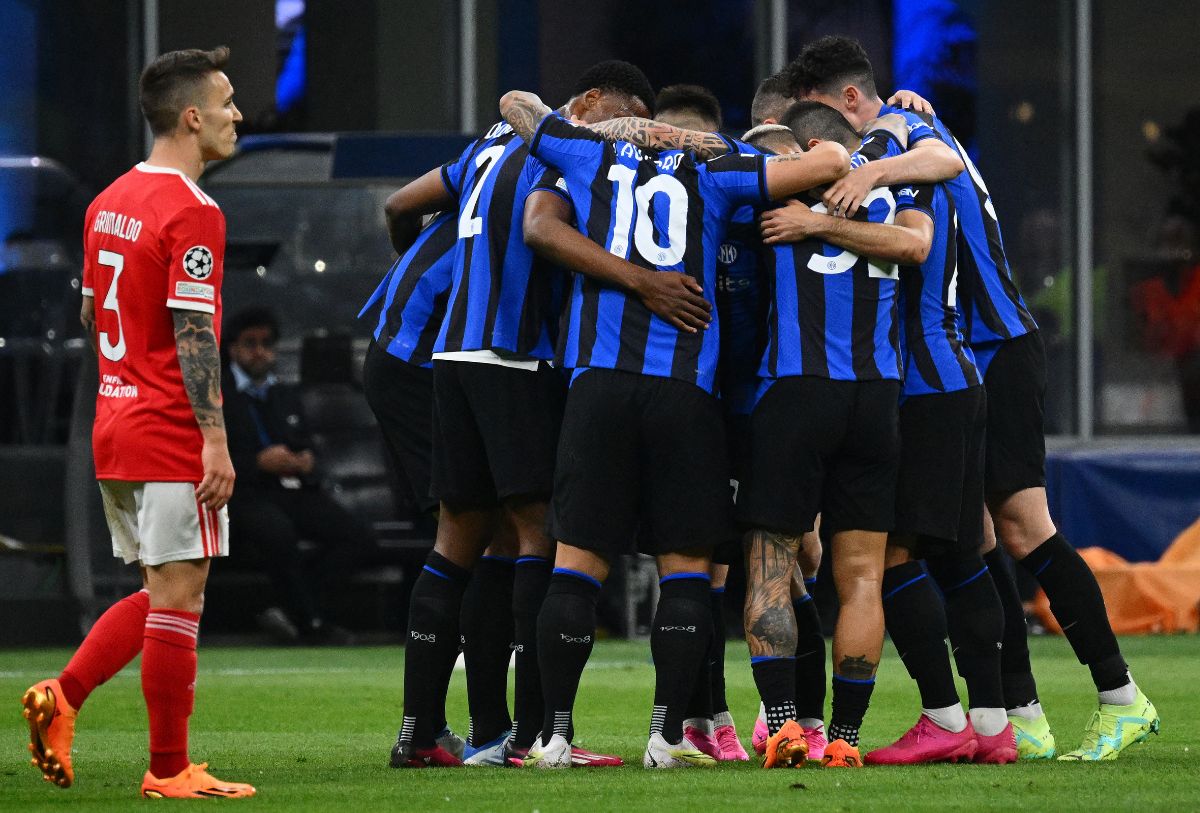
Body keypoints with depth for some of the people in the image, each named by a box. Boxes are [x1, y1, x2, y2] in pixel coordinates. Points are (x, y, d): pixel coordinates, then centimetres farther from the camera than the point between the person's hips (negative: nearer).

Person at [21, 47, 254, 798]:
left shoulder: (109, 202, 12)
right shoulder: (193, 213, -15)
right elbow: (194, 333, -19)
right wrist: (216, 439, -20)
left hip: (115, 424, 9)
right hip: (173, 433, -9)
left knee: (161, 593, 16)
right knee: (178, 596, -3)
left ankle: (63, 696, 3)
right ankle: (170, 770, 0)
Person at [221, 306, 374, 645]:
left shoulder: (287, 396, 24)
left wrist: (308, 462, 3)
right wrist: (259, 463, -17)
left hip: (293, 490, 6)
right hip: (243, 493, -6)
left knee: (357, 535, -19)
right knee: (278, 531, -40)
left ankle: (294, 611, -21)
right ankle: (312, 624, -24)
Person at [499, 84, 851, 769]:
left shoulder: (594, 155, 16)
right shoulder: (711, 176, 11)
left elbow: (516, 104, 34)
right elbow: (831, 162, 5)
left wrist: (600, 126, 46)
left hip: (600, 380, 1)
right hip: (685, 390, -1)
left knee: (578, 564, 3)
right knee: (686, 569, 6)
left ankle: (555, 734, 2)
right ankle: (668, 734, 0)